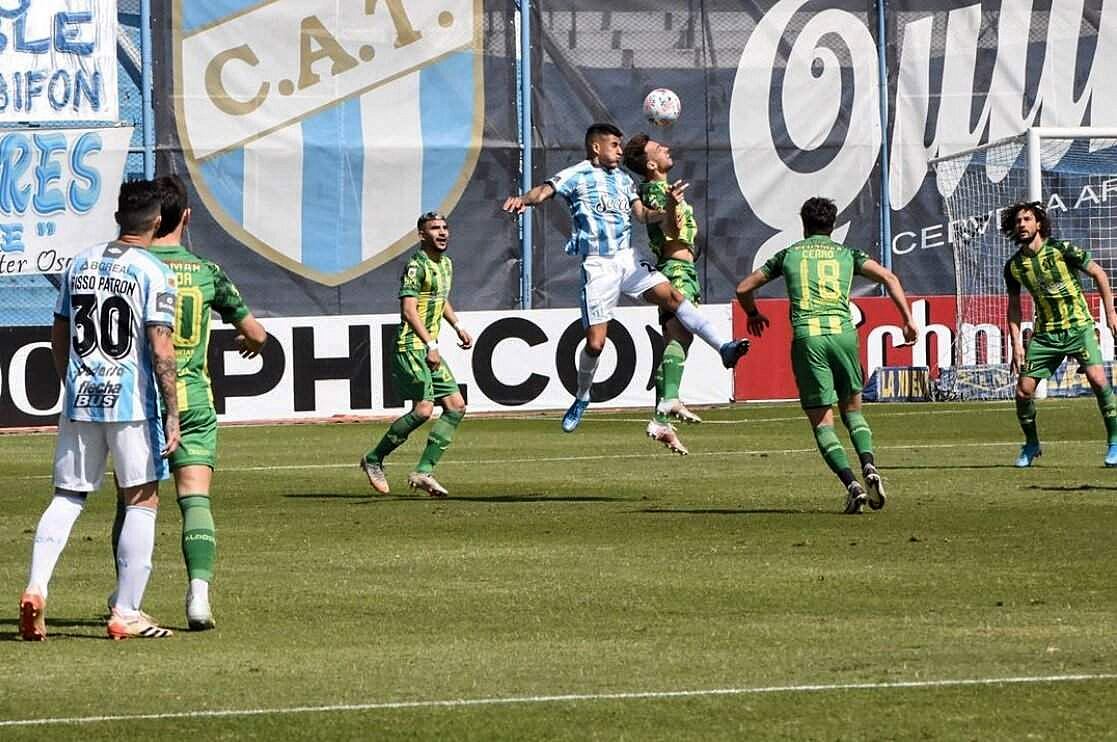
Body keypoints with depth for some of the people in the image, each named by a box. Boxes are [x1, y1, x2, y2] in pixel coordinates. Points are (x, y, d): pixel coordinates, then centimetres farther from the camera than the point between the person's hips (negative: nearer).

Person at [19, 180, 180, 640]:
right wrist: (172, 415, -11)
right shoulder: (153, 273, -8)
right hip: (132, 402, -5)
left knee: (67, 497, 11)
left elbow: (59, 336, 16)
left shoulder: (80, 264, 9)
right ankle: (126, 613, 2)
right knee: (142, 500, 4)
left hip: (80, 398, 5)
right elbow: (160, 349, -14)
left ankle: (35, 589, -6)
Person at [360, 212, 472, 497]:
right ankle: (374, 459, -2)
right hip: (412, 347, -10)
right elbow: (409, 310, -20)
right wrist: (430, 345, -26)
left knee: (456, 406, 1)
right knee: (423, 409, -17)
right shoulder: (416, 265, -12)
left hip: (430, 349, 10)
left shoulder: (446, 264, 17)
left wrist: (458, 327, 22)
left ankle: (424, 471, 0)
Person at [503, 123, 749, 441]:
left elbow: (642, 214, 10)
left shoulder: (623, 179, 16)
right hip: (597, 266, -4)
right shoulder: (577, 175, -2)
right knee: (595, 343, -5)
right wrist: (523, 199, -41)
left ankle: (723, 348, -25)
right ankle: (582, 398, 19)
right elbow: (545, 191, -17)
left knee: (672, 296, -18)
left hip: (627, 259, 4)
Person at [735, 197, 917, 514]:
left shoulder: (788, 255, 18)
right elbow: (888, 277, 5)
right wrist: (907, 319, 5)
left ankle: (851, 484, -15)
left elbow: (743, 288, 22)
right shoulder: (846, 254, 18)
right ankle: (869, 466, -7)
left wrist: (753, 315, 42)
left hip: (806, 335, -1)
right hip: (842, 330, 1)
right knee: (852, 410, 18)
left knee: (822, 421, 3)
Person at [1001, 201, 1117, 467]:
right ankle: (1031, 444, 21)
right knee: (1023, 390, -3)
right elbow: (1013, 306, 12)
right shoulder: (1014, 266, 0)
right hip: (1045, 333, 4)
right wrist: (1016, 343, 4)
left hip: (1078, 326, -4)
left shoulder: (1061, 250, -11)